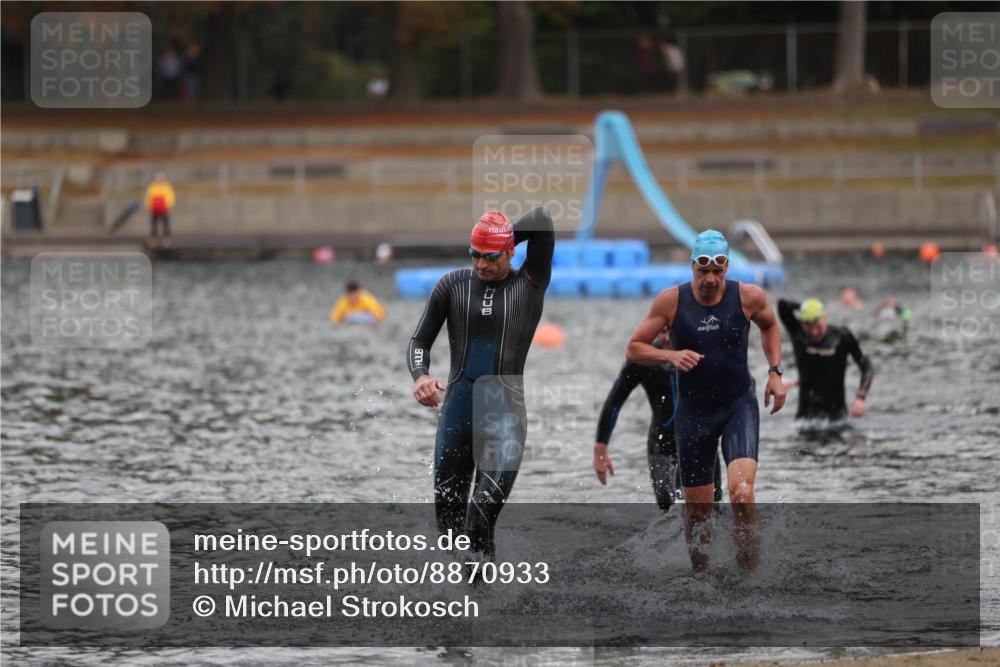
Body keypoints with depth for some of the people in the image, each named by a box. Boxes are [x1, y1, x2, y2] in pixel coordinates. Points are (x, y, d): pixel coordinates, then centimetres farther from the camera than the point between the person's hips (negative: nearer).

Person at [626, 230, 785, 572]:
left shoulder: (749, 297, -7)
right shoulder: (671, 300, -9)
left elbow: (770, 326, 16)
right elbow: (634, 349, -2)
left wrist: (775, 372, 4)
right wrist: (671, 355, -20)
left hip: (739, 405, -1)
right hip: (693, 411, 1)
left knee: (741, 492, -23)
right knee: (697, 507, 6)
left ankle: (749, 575, -14)